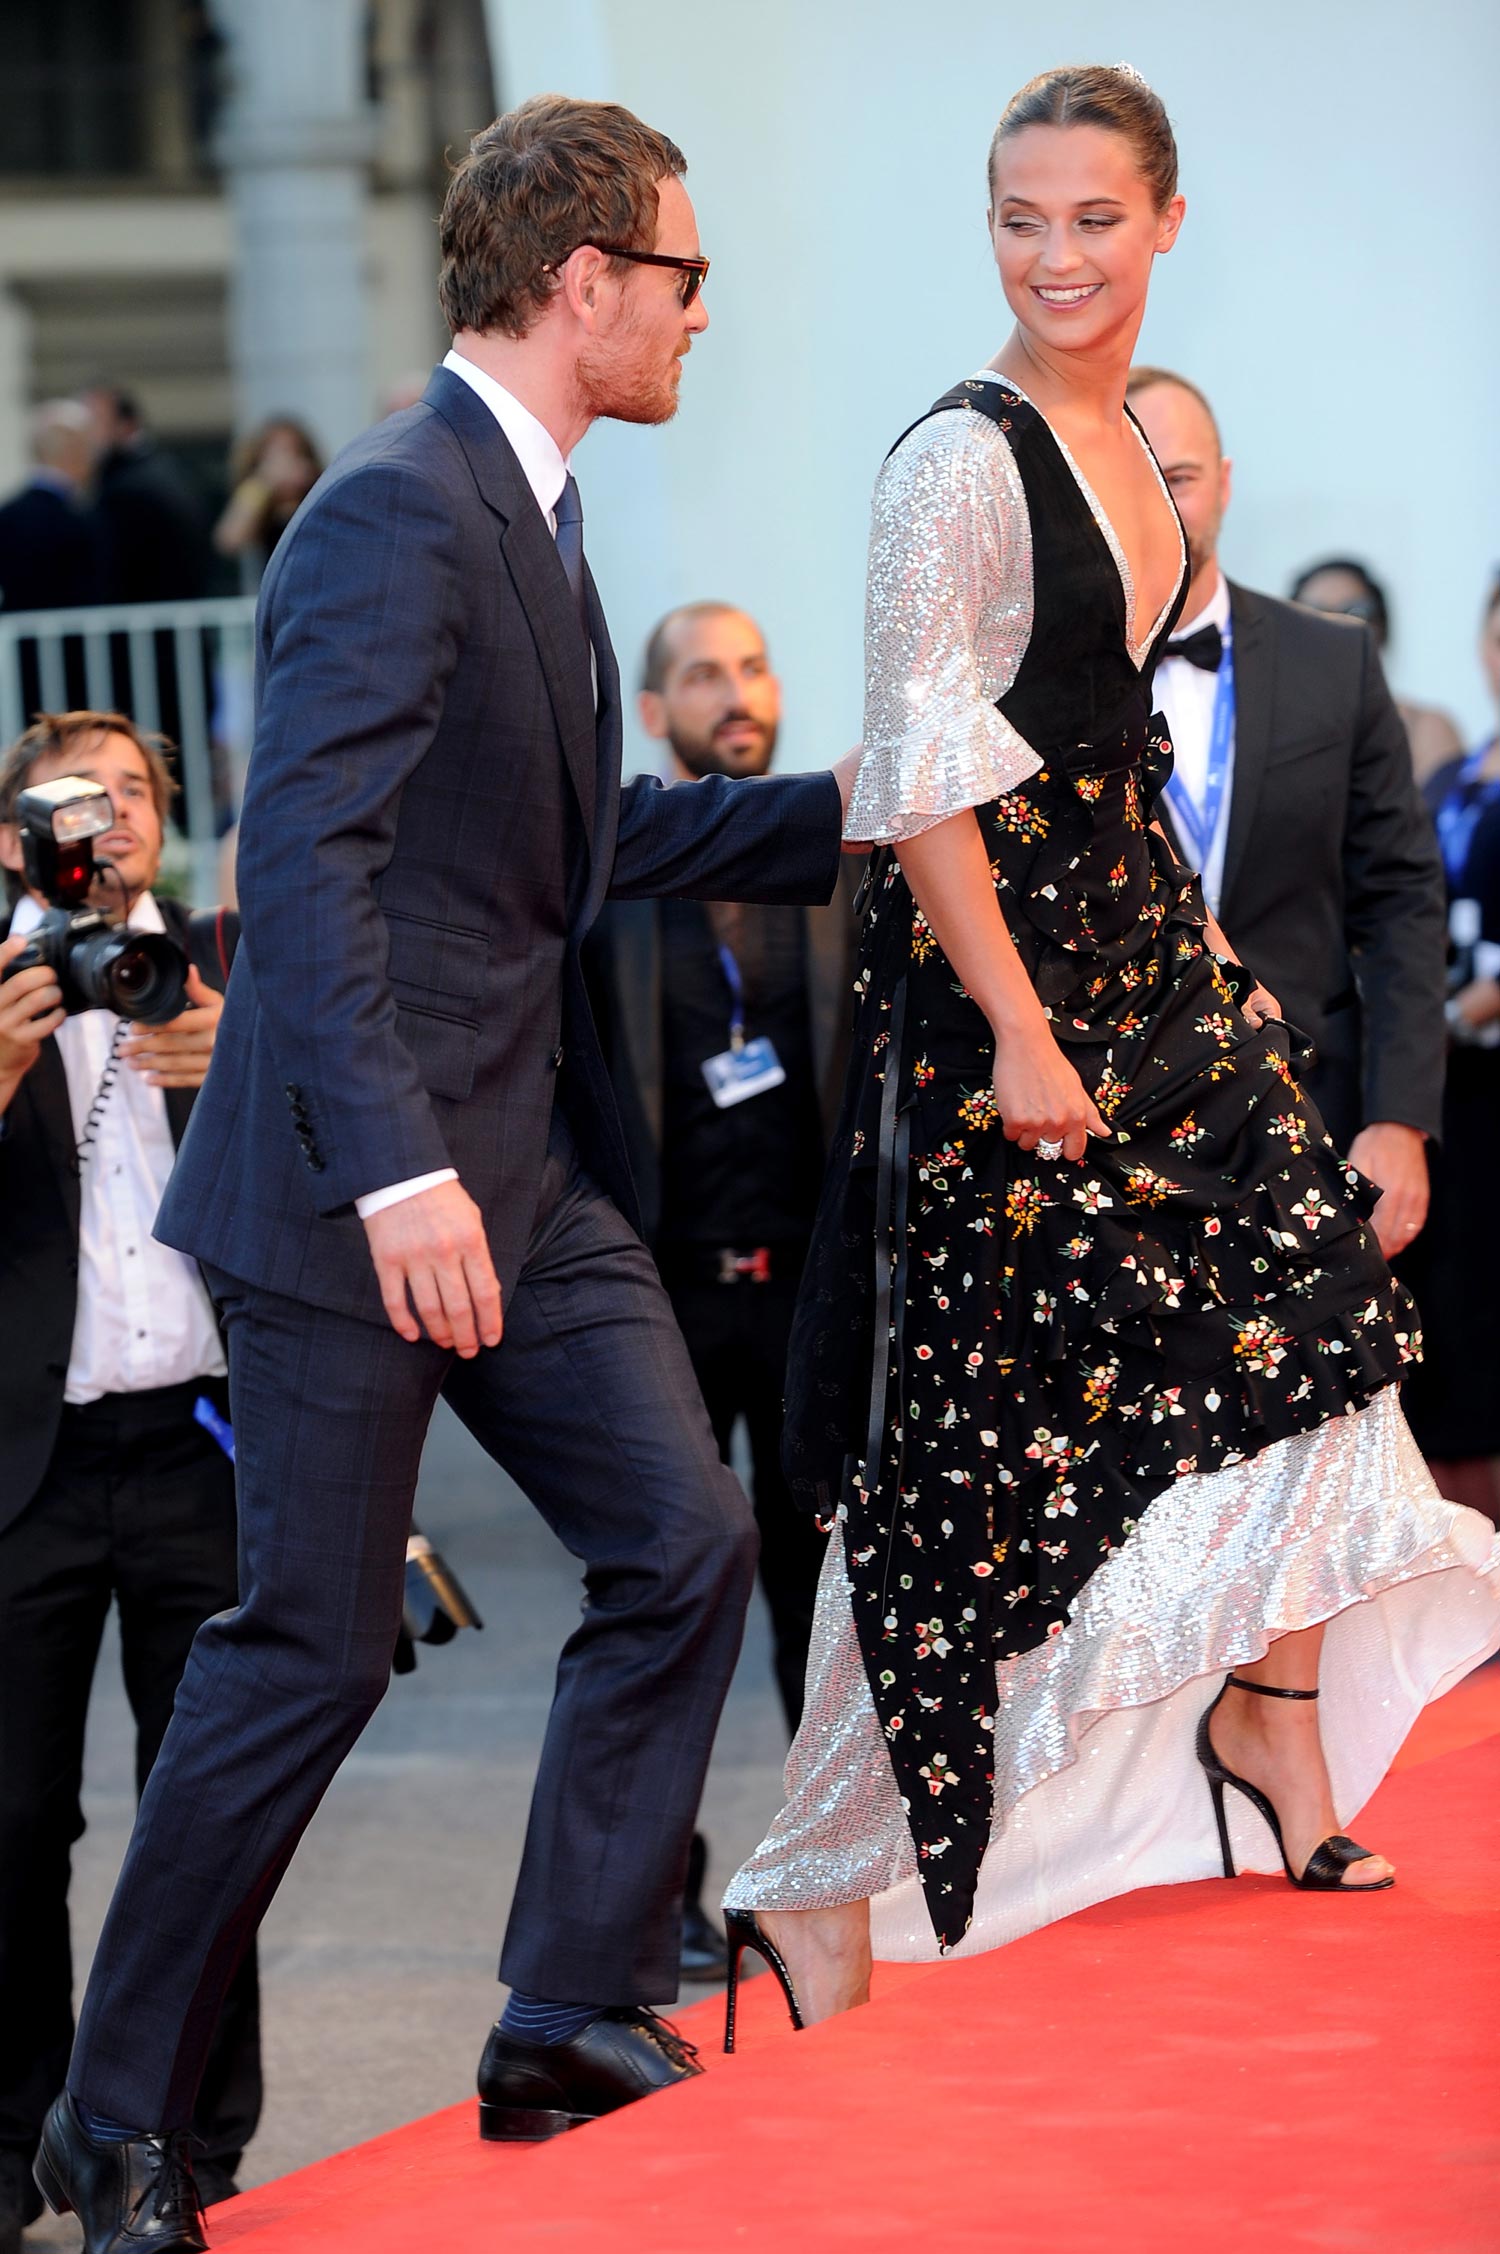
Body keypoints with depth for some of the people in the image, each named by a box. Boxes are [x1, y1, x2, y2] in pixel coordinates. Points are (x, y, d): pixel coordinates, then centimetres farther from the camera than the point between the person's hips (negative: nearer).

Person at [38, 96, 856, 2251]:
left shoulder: (527, 513, 14)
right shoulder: (399, 513, -17)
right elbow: (303, 858, -24)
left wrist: (830, 812, 21)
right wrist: (395, 1175, -30)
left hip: (529, 1168, 9)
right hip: (361, 1182, -9)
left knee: (683, 1544, 3)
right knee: (314, 1648, -3)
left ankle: (576, 2025, 11)